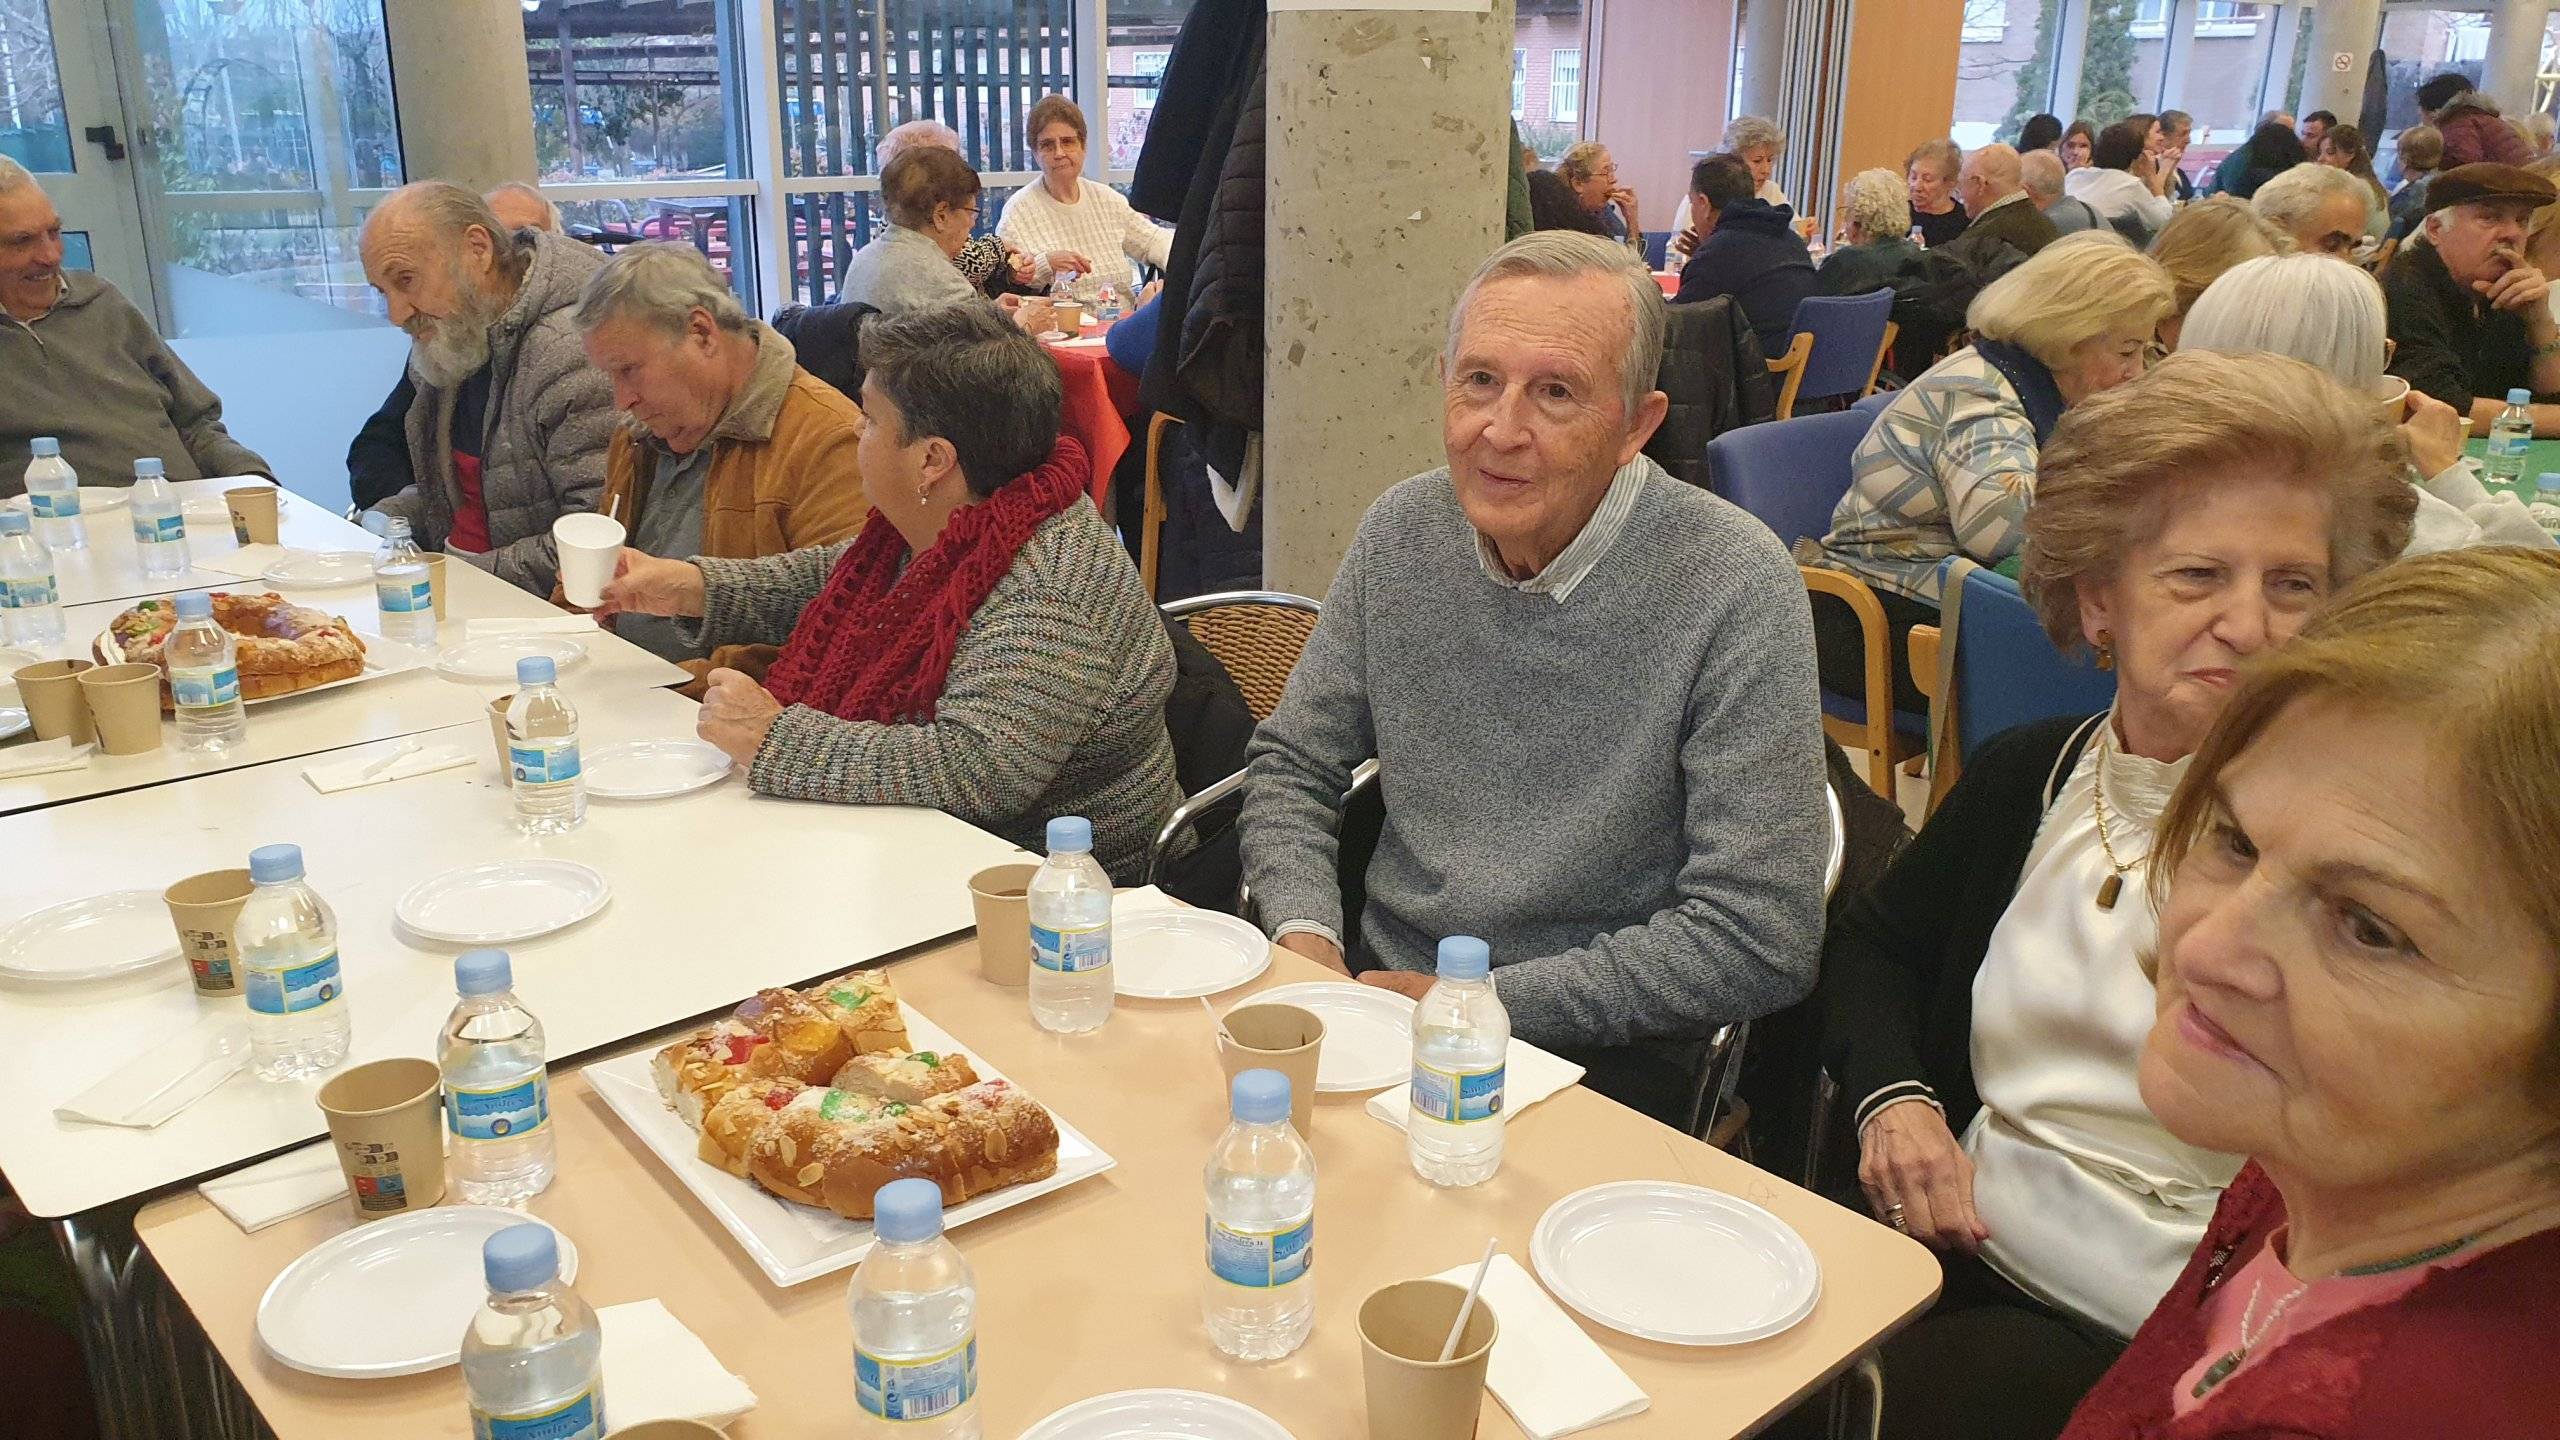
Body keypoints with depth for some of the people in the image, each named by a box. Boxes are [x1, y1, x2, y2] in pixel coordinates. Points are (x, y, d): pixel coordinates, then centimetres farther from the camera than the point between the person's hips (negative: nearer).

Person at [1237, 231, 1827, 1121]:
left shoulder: (1735, 588, -16)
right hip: (1376, 983, 5)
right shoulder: (1401, 531, 0)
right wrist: (1305, 937, -9)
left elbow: (1757, 943, -18)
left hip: (1598, 1051, -4)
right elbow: (1293, 766, 11)